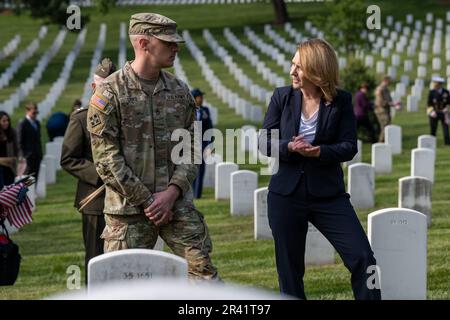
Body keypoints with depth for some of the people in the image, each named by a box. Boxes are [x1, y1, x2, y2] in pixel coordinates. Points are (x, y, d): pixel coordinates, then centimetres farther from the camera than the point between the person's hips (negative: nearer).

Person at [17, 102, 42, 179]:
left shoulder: (37, 123, 14)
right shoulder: (22, 124, -8)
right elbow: (20, 141, -9)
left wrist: (40, 152, 13)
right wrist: (24, 155, -14)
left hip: (37, 155, 7)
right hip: (29, 155, -7)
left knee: (35, 177, 6)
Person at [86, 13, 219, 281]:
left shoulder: (180, 91, 9)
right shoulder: (109, 93, -7)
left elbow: (191, 148, 9)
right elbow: (107, 158, -10)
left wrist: (172, 192, -7)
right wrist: (146, 201, -12)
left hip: (178, 205, 4)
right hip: (129, 209, -4)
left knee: (204, 271, -1)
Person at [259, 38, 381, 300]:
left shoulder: (341, 101, -3)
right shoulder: (282, 97, 1)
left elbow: (349, 147, -5)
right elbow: (264, 142, 1)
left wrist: (319, 152, -23)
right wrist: (290, 147, -19)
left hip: (328, 194, -1)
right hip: (286, 195, 1)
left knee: (363, 258, -10)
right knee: (289, 268, 8)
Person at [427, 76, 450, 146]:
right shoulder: (432, 92, -7)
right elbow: (429, 104, -5)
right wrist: (432, 111, -17)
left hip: (443, 113, 1)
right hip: (434, 113, -1)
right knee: (433, 129, 3)